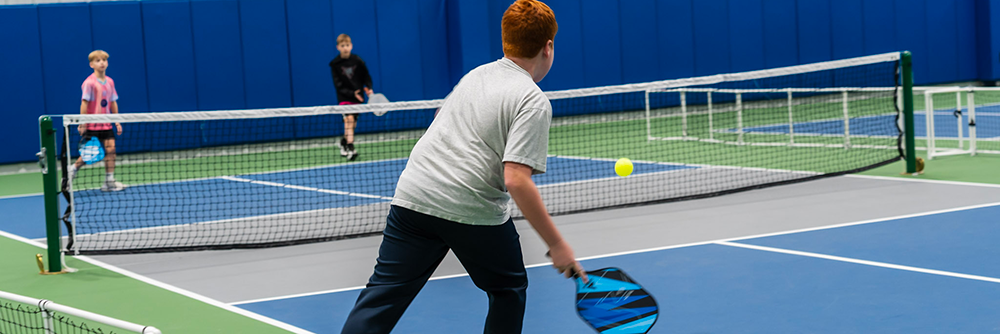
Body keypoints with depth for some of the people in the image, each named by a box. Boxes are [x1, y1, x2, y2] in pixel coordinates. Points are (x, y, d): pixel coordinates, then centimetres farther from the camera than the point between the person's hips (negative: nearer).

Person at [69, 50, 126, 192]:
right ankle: (73, 169, 23)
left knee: (110, 149, -2)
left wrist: (117, 122, 11)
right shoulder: (89, 83, -13)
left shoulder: (109, 82, 7)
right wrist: (83, 124, -15)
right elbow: (84, 103, -13)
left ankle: (109, 181, 4)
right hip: (92, 125, -6)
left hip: (106, 124, 6)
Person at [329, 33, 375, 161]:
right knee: (349, 118, -21)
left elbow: (366, 76, 7)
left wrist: (368, 88, -12)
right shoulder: (335, 64, -7)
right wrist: (352, 93, -20)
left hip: (358, 97, 3)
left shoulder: (358, 61, -2)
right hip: (344, 97, -3)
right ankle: (350, 148, -25)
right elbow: (338, 85, -9)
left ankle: (344, 142, 37)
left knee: (352, 124, 10)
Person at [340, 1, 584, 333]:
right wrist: (556, 244, -14)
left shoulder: (475, 74, 14)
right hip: (474, 210, -5)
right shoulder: (534, 102, -7)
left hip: (412, 193, 5)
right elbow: (516, 179, -17)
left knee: (383, 293, 3)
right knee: (508, 290, 19)